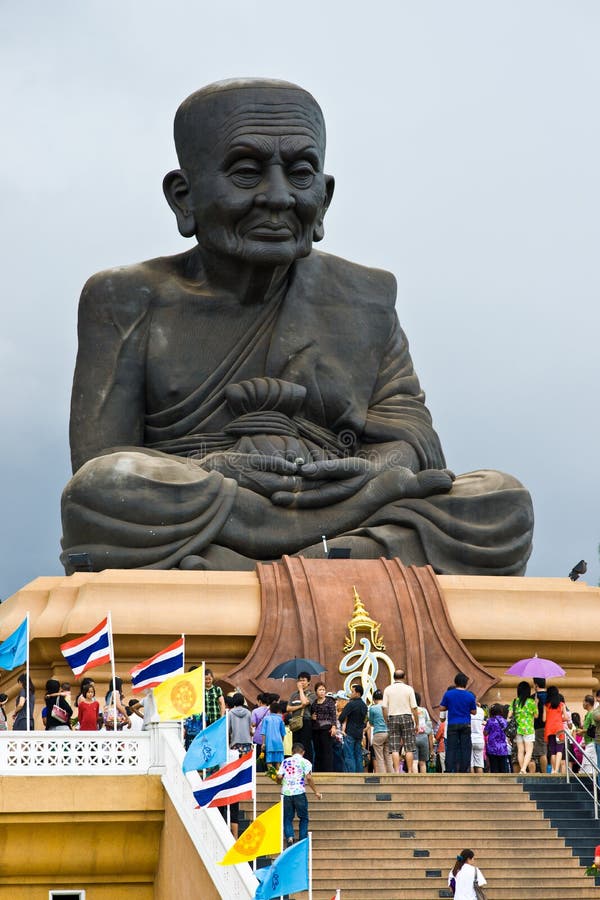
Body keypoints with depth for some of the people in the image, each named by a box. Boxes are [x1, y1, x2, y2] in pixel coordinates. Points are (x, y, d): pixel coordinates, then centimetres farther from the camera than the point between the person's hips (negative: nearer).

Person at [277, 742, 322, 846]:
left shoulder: (285, 762, 11)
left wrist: (281, 782, 27)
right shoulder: (305, 762, 3)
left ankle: (289, 837, -15)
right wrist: (316, 792, -1)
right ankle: (302, 841, 4)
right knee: (303, 818, 10)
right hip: (299, 793, -2)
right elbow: (308, 778, -8)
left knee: (287, 818, 8)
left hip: (286, 792, 2)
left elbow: (279, 777, 3)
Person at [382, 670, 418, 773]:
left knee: (395, 749, 1)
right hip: (407, 717, -1)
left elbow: (384, 707, 0)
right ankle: (410, 771, 0)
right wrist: (416, 723, 4)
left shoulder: (388, 689, 3)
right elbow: (414, 708, -3)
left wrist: (387, 722, 9)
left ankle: (397, 771, -5)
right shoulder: (408, 689, -1)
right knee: (409, 748, 2)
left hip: (392, 718, 1)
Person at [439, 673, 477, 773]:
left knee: (451, 749, 1)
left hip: (452, 725, 0)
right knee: (465, 748, 3)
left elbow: (442, 708, 4)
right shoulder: (470, 696, 0)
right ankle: (464, 770, -1)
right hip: (465, 725, 0)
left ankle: (449, 770, -6)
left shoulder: (448, 694, -1)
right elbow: (473, 712, 5)